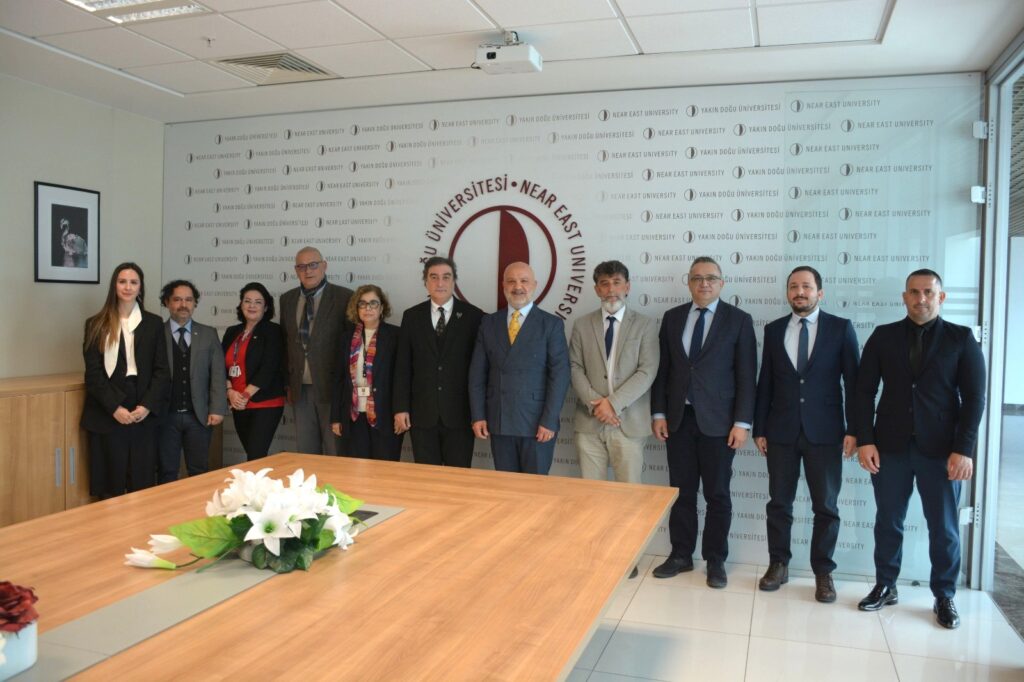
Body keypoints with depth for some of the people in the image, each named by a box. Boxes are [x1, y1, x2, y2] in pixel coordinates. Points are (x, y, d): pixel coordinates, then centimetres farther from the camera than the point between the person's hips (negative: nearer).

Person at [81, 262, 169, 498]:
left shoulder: (154, 323, 8)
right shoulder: (96, 324, 5)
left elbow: (161, 370, 3)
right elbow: (93, 373, -1)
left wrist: (147, 406, -10)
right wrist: (114, 408, -12)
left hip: (143, 413, 1)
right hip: (107, 414, -1)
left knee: (142, 482, 4)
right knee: (111, 481, 3)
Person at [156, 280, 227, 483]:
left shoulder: (209, 334, 7)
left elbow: (217, 373, 3)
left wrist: (217, 409, -5)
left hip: (199, 415, 2)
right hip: (165, 415, -1)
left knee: (199, 471, 8)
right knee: (167, 472, 7)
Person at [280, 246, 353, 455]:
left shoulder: (344, 297, -5)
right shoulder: (287, 299, 11)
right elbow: (286, 343, 15)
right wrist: (288, 384, 13)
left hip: (332, 388, -4)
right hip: (300, 390, 5)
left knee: (336, 454, 2)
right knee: (305, 454, 11)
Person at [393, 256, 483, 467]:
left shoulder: (474, 316, -1)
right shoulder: (412, 316, 6)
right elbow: (403, 366, 5)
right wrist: (401, 408, -1)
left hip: (460, 413, -1)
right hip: (422, 413, 2)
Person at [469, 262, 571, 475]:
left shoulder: (551, 325, -2)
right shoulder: (489, 323, 8)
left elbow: (559, 375, -7)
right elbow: (477, 372, 7)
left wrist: (549, 421, -13)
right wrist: (477, 415, 0)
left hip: (536, 423, -3)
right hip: (498, 422, 3)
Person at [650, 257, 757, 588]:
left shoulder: (739, 320, -1)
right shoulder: (673, 318, 7)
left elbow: (746, 376, -4)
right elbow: (662, 369, 8)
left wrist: (742, 423, -9)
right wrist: (658, 413, 2)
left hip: (718, 421, -2)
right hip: (679, 418, 3)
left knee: (717, 494, 6)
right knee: (681, 491, 9)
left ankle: (716, 560, 20)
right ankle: (681, 555, 22)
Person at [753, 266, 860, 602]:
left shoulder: (840, 328, 0)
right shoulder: (774, 330, 6)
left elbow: (853, 381, -1)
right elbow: (765, 382, 7)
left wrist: (853, 429, -7)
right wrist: (759, 428, 4)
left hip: (825, 432, -2)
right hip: (781, 431, 2)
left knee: (826, 505, 6)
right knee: (779, 502, 9)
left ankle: (823, 571, 20)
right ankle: (778, 564, 23)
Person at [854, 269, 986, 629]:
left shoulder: (961, 338, 1)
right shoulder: (883, 336, 5)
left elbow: (974, 397, -2)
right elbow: (864, 391, 3)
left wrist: (963, 449, -11)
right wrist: (865, 440, -6)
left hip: (941, 449, -1)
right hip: (890, 446, 1)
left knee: (944, 528, 7)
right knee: (888, 522, 10)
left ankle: (944, 596, 23)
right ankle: (885, 587, 25)